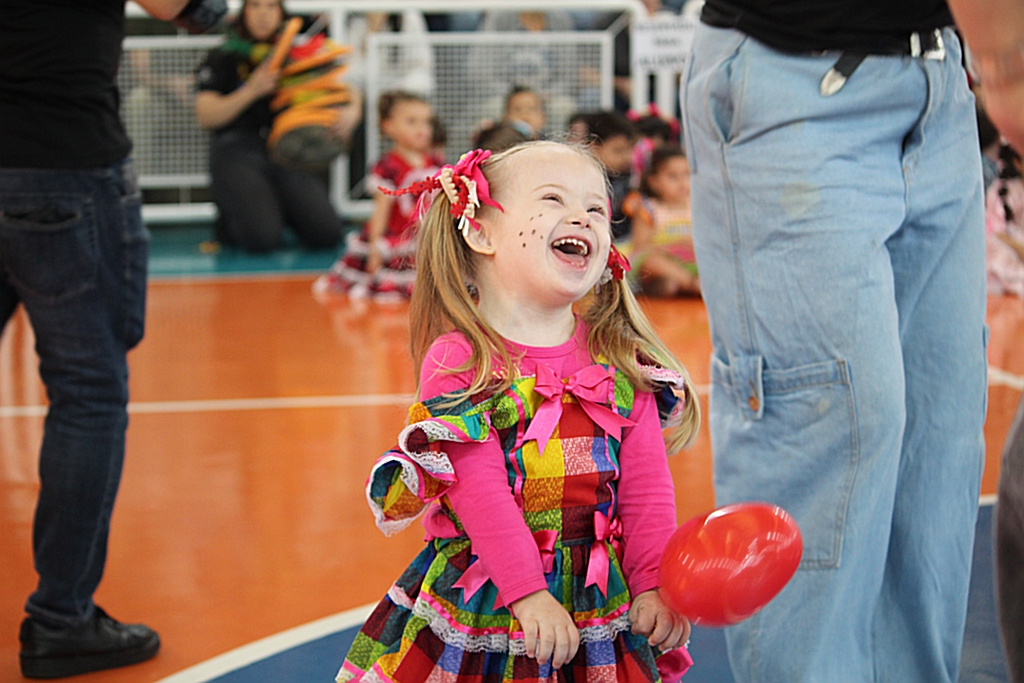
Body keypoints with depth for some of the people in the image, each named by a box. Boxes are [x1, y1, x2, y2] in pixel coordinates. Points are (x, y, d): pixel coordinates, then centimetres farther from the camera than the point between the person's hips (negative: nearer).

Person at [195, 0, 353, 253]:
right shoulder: (225, 57, 5)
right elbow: (205, 116, -5)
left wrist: (349, 113, -11)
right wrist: (251, 91, -16)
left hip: (288, 153, 3)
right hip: (238, 150, -3)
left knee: (328, 234, -16)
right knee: (263, 239, -25)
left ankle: (279, 208, 14)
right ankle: (230, 217, 10)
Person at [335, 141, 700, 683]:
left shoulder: (621, 361, 3)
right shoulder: (456, 360, -10)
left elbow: (646, 483, 3)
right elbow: (480, 491, -16)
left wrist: (653, 584, -6)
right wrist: (528, 593, -21)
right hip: (482, 602, -3)